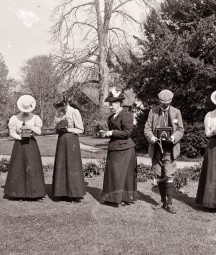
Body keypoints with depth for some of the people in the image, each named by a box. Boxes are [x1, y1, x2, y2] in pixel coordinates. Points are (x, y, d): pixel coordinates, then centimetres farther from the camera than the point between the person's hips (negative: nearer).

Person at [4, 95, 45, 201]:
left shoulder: (34, 118, 0)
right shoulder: (15, 118, -1)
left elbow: (39, 132, -6)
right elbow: (12, 132, 0)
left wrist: (30, 126, -21)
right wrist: (21, 137, -15)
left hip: (31, 144, 0)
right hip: (19, 144, 0)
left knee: (33, 168, -4)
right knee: (19, 168, 0)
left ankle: (36, 194, -1)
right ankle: (20, 193, 8)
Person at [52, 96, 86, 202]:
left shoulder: (74, 112, -10)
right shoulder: (59, 113, 9)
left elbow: (80, 129, -7)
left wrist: (67, 129, -17)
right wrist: (58, 129, -3)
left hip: (71, 140, -6)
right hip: (61, 140, 6)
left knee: (72, 166, -3)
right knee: (61, 166, 7)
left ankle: (75, 194, 6)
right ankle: (63, 192, 15)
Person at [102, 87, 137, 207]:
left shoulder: (126, 115, -13)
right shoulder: (113, 116, 13)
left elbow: (127, 132, -18)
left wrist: (112, 133, -16)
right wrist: (107, 133, 8)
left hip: (124, 148, -9)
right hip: (113, 147, 9)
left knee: (123, 173, -4)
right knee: (112, 172, 11)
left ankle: (125, 198, 5)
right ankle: (112, 198, 19)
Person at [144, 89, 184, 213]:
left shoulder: (176, 112, 3)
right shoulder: (153, 111, 5)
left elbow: (180, 130, 4)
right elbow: (147, 128, 4)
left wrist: (174, 137, -16)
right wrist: (151, 137, -16)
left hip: (170, 148, -2)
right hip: (156, 147, 2)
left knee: (169, 175, -9)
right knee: (160, 176, 9)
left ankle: (169, 203, -3)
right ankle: (163, 201, 20)